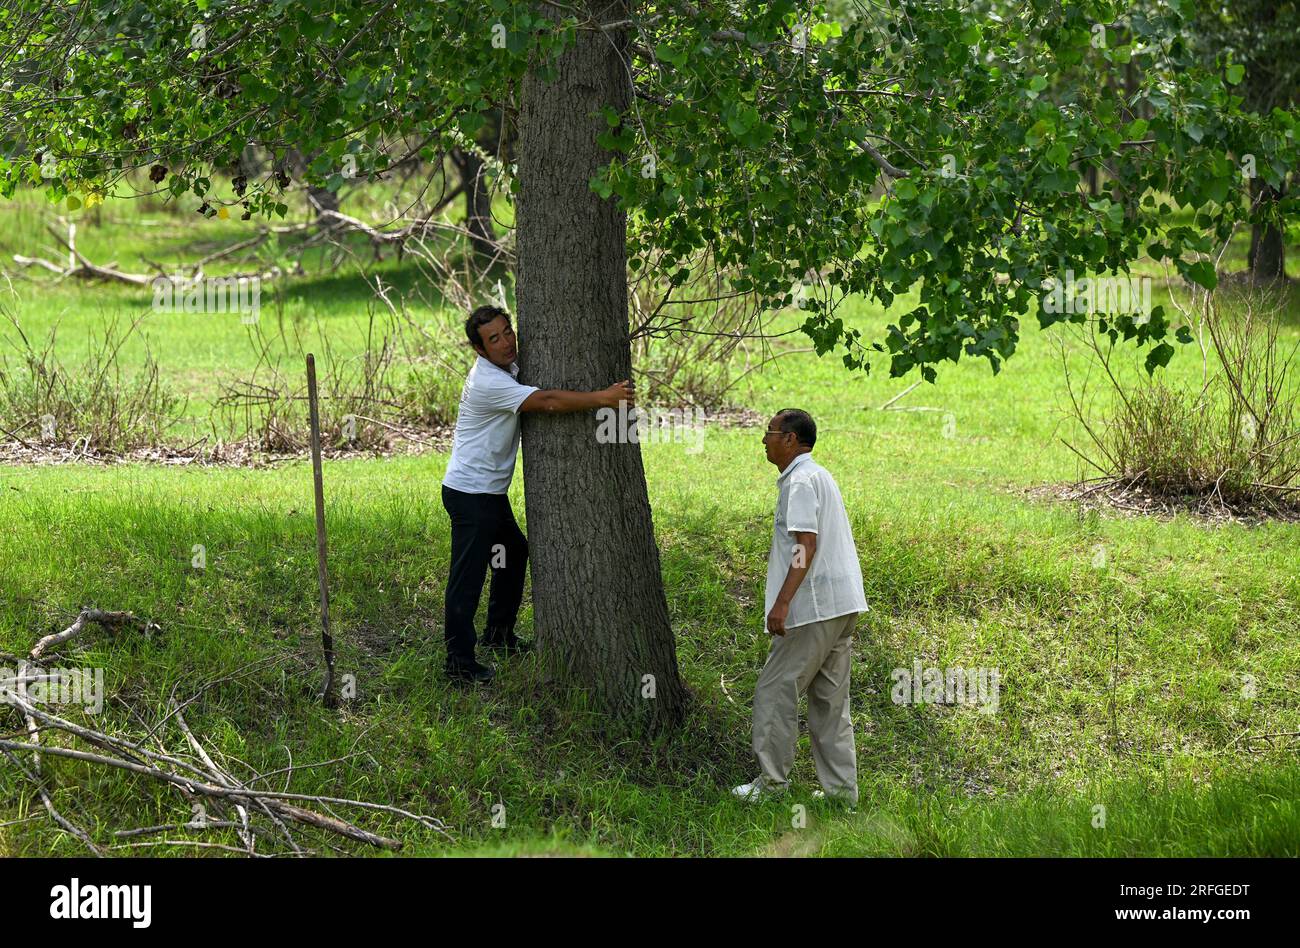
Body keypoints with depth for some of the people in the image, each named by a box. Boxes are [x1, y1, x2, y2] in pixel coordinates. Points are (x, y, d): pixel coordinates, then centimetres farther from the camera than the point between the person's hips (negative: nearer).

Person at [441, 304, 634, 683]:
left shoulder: (507, 366, 6)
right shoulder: (488, 382, -25)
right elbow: (547, 401, -34)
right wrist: (603, 398, -32)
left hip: (492, 491, 11)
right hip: (469, 492, -11)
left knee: (514, 552, 24)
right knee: (468, 575, -8)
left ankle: (499, 633, 39)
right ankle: (459, 663, -5)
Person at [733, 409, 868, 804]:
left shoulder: (801, 481, -12)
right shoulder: (819, 475, 19)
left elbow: (806, 545, -22)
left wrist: (782, 601, -27)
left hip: (815, 607, -10)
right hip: (842, 605, 10)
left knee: (775, 691, -2)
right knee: (829, 699, 12)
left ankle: (772, 781, 3)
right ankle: (841, 788, 13)